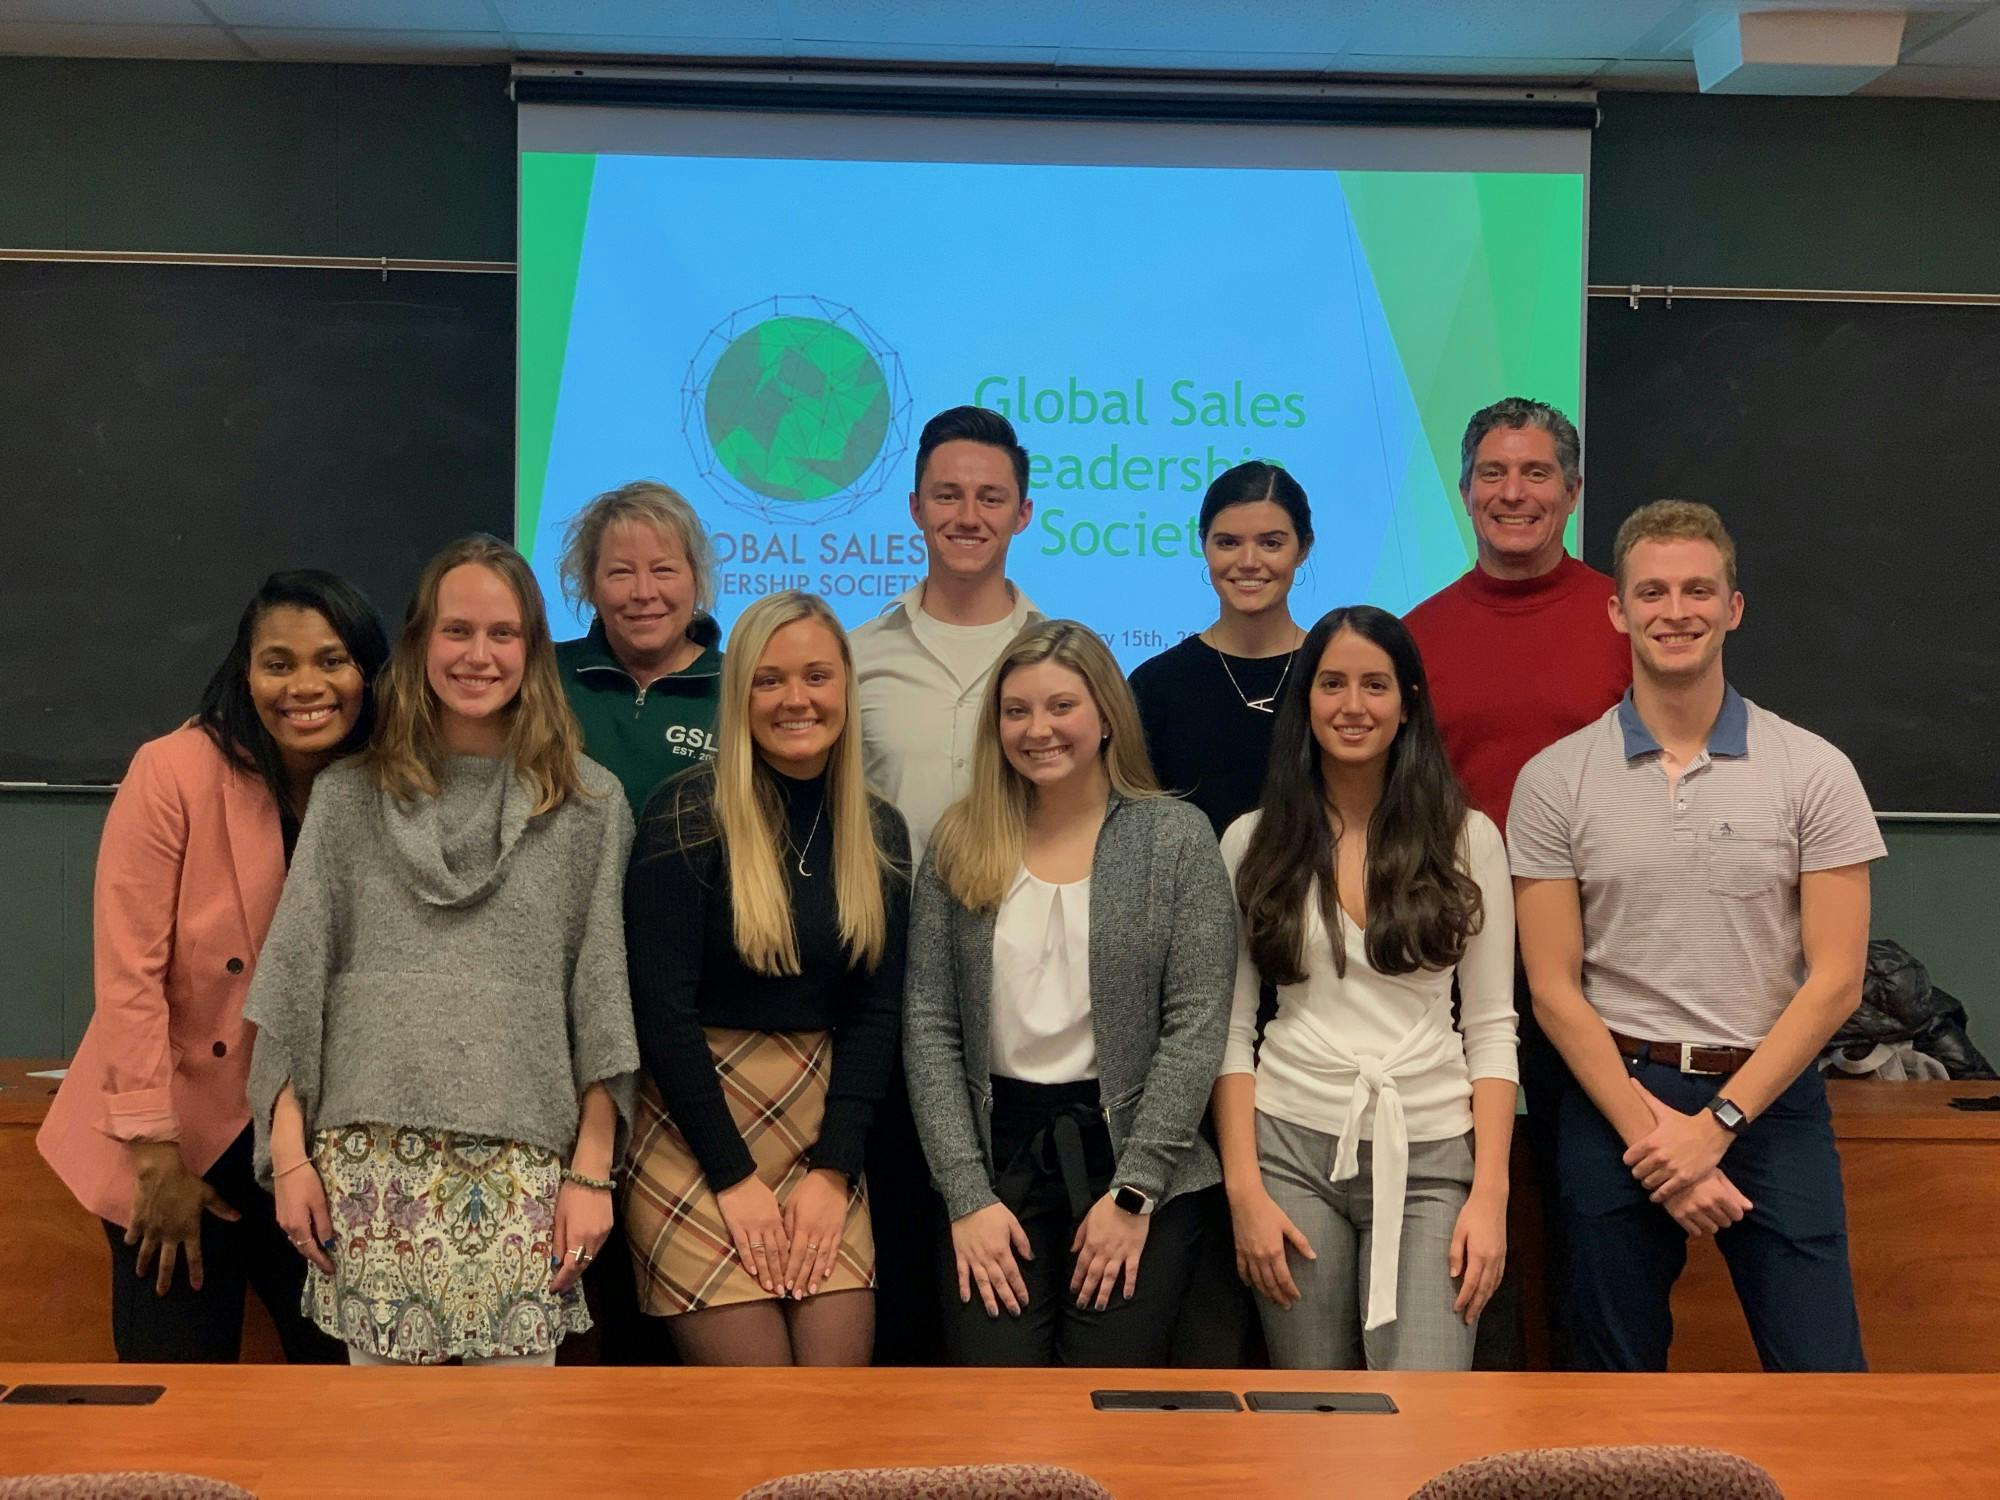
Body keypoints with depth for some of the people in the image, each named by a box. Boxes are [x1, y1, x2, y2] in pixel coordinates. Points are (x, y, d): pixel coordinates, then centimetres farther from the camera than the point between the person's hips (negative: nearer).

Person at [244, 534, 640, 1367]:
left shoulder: (589, 804, 5)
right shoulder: (348, 798, 9)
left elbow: (602, 999, 3)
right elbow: (294, 984, 7)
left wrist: (592, 1170, -1)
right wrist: (288, 1153, 1)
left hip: (521, 1161, -1)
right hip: (371, 1155, 1)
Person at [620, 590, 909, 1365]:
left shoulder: (879, 833, 5)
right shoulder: (687, 816, -10)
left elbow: (875, 1011, 3)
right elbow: (660, 1009, -12)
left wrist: (833, 1171, -7)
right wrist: (735, 1177, -13)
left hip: (822, 1129, 4)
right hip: (697, 1137, -4)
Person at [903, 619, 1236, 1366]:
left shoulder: (1176, 838, -1)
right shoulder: (959, 845, 5)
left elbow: (1195, 1026, -5)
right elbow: (929, 1028, 2)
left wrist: (1132, 1191, -10)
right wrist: (968, 1194, -6)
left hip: (1131, 1151, -1)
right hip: (997, 1154, 2)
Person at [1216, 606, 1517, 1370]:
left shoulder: (1468, 839, 3)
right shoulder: (1254, 841, 4)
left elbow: (1492, 1029, 3)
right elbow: (1229, 1030, 3)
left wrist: (1490, 1193, -6)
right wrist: (1244, 1189, -5)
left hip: (1431, 1159, 0)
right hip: (1291, 1150, 1)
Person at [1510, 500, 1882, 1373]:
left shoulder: (1815, 773, -1)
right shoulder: (1555, 782, 0)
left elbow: (1835, 981, -4)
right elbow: (1554, 989, -2)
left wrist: (1718, 1122, -12)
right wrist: (1648, 1130, -11)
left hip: (1770, 1102, -1)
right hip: (1615, 1100, 1)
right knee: (1619, 1378, 12)